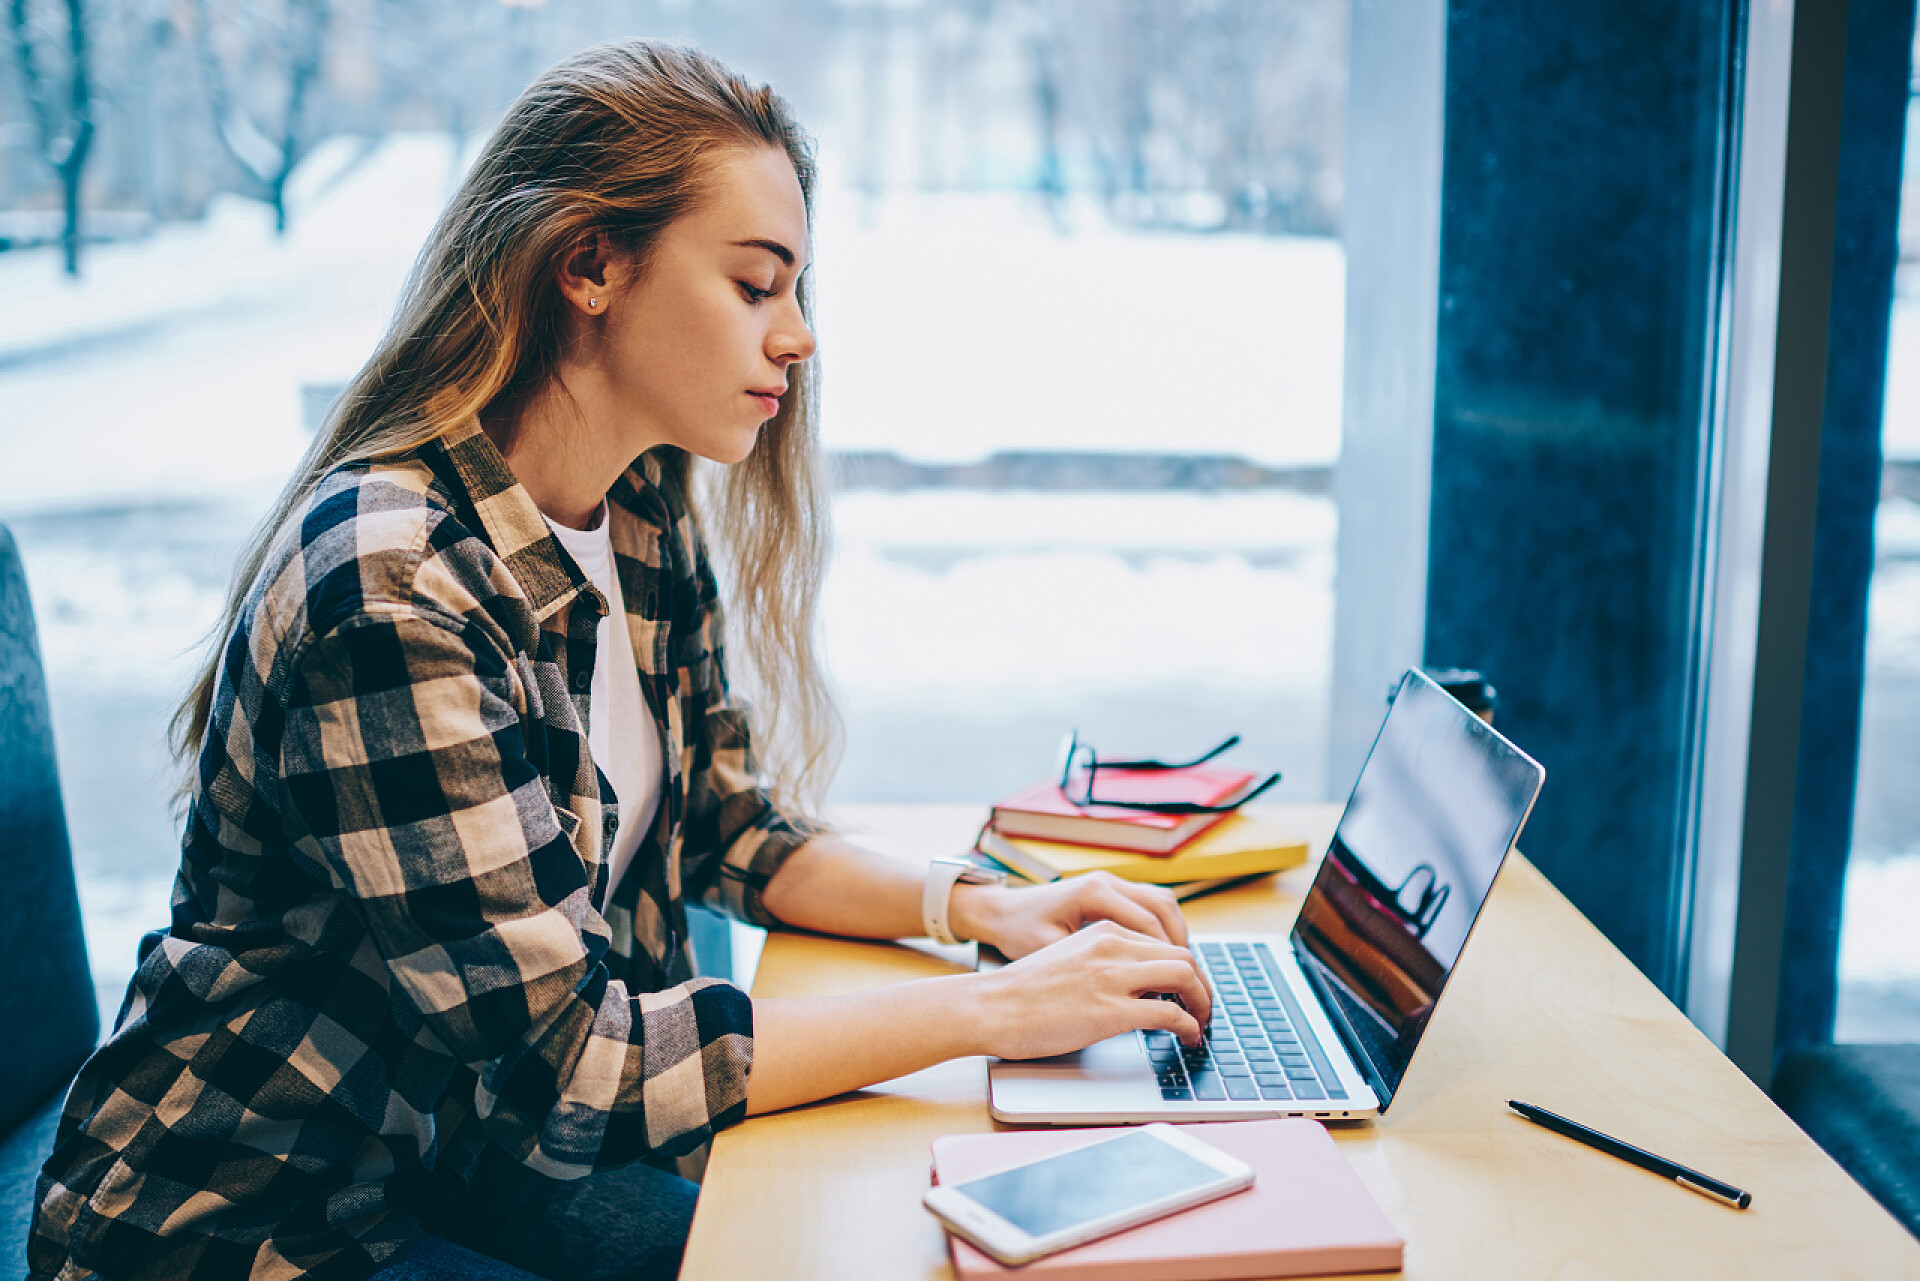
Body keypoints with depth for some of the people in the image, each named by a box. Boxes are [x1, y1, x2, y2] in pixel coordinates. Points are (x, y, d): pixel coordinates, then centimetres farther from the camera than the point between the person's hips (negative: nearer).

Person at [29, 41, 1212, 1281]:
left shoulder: (647, 516, -2)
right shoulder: (392, 585, -29)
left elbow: (729, 829, 8)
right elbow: (567, 1059, -29)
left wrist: (978, 908, -9)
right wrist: (992, 1011, -26)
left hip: (485, 1151, 7)